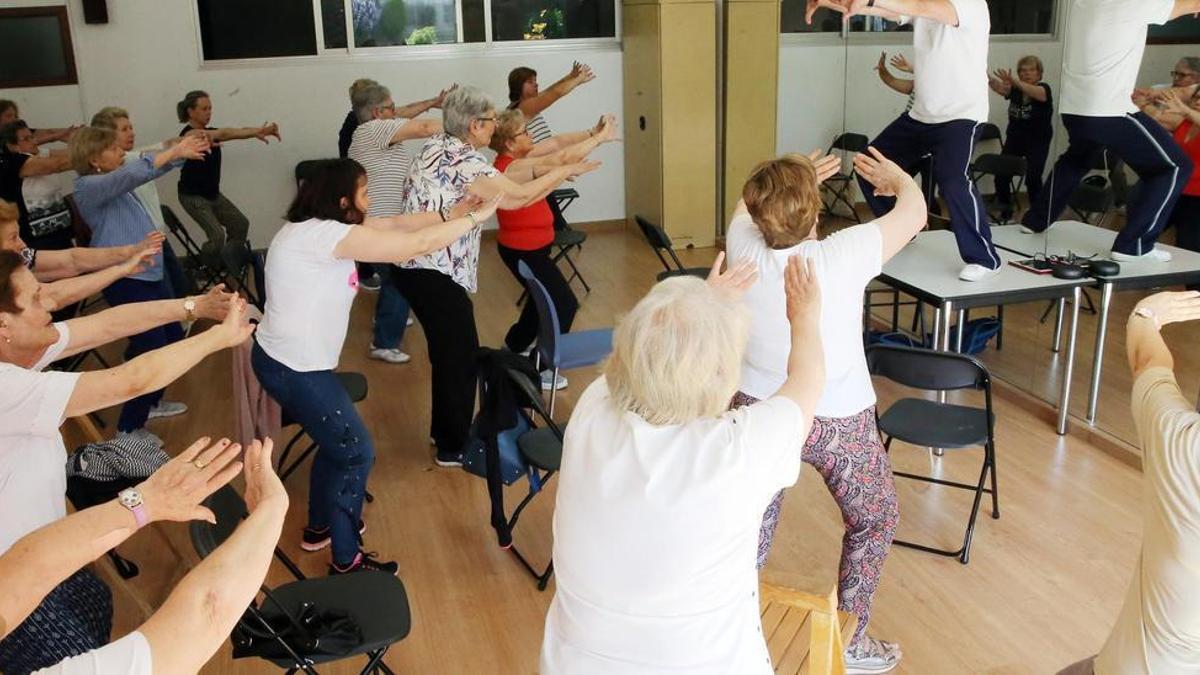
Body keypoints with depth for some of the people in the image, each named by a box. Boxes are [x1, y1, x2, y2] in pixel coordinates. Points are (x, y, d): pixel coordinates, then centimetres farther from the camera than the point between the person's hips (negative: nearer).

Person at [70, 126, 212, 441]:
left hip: (151, 271, 10)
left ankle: (151, 402, 36)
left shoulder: (113, 180, 12)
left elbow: (146, 170, 15)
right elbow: (132, 174, -30)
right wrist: (175, 151, -29)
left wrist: (181, 151, -2)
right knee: (151, 349, -8)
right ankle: (129, 428, 5)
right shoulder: (88, 186, -16)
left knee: (172, 337, 18)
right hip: (125, 279, -10)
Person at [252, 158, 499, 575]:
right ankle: (346, 561, 17)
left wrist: (450, 215, 4)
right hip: (295, 370, -10)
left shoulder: (316, 229, 7)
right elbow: (416, 246, -24)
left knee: (336, 441, 24)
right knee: (357, 453, 3)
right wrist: (475, 217, -14)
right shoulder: (323, 233, -24)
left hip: (287, 361, 10)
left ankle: (319, 528, 43)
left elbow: (393, 225, 10)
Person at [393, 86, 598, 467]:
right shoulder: (464, 161, -18)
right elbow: (515, 198, -20)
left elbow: (496, 186, 14)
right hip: (435, 274, -10)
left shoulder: (438, 147, 10)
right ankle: (454, 448, 16)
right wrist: (563, 172, -7)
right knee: (461, 356, 4)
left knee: (449, 351, 21)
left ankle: (445, 430, 36)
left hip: (415, 266, 10)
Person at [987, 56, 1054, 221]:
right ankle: (1005, 212, 13)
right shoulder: (1014, 89, 2)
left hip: (1038, 142, -4)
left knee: (1032, 178, -19)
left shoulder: (1044, 88, -9)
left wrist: (1015, 82, -52)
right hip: (1014, 139, 4)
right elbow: (1000, 88, -20)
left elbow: (1037, 93, -34)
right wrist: (989, 78, -44)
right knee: (1001, 175, -7)